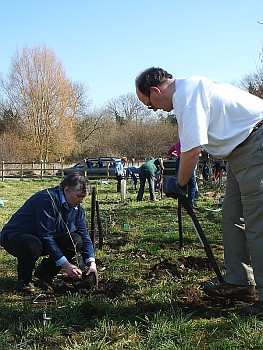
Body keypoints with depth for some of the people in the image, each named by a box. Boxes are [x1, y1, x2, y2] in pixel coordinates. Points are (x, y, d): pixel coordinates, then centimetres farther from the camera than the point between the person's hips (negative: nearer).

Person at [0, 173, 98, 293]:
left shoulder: (77, 209, -2)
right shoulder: (47, 199, -28)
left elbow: (85, 236, -2)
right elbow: (45, 236, -30)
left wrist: (91, 263, -17)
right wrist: (65, 264, -29)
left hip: (45, 241, 7)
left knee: (76, 241, -15)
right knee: (32, 246, -40)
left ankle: (44, 273, 3)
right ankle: (24, 279, -8)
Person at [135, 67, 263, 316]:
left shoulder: (186, 93, -18)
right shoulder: (190, 87, 13)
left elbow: (193, 150, -21)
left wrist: (180, 185, -8)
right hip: (242, 149, 11)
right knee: (232, 218, 12)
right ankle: (238, 282, 21)